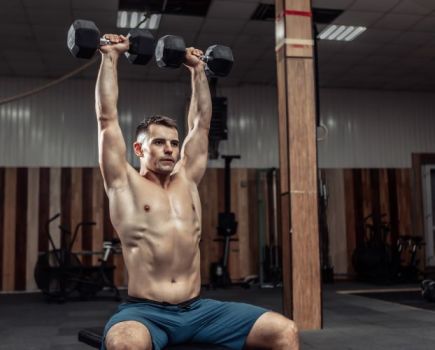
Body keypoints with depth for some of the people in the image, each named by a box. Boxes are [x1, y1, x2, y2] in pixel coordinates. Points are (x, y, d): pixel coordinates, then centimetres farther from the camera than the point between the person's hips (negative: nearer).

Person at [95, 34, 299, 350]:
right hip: (145, 311, -4)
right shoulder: (125, 183, 4)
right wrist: (111, 57, 5)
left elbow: (201, 123, 21)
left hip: (197, 310, 5)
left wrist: (198, 70, 25)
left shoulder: (187, 179, 16)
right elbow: (108, 119, 0)